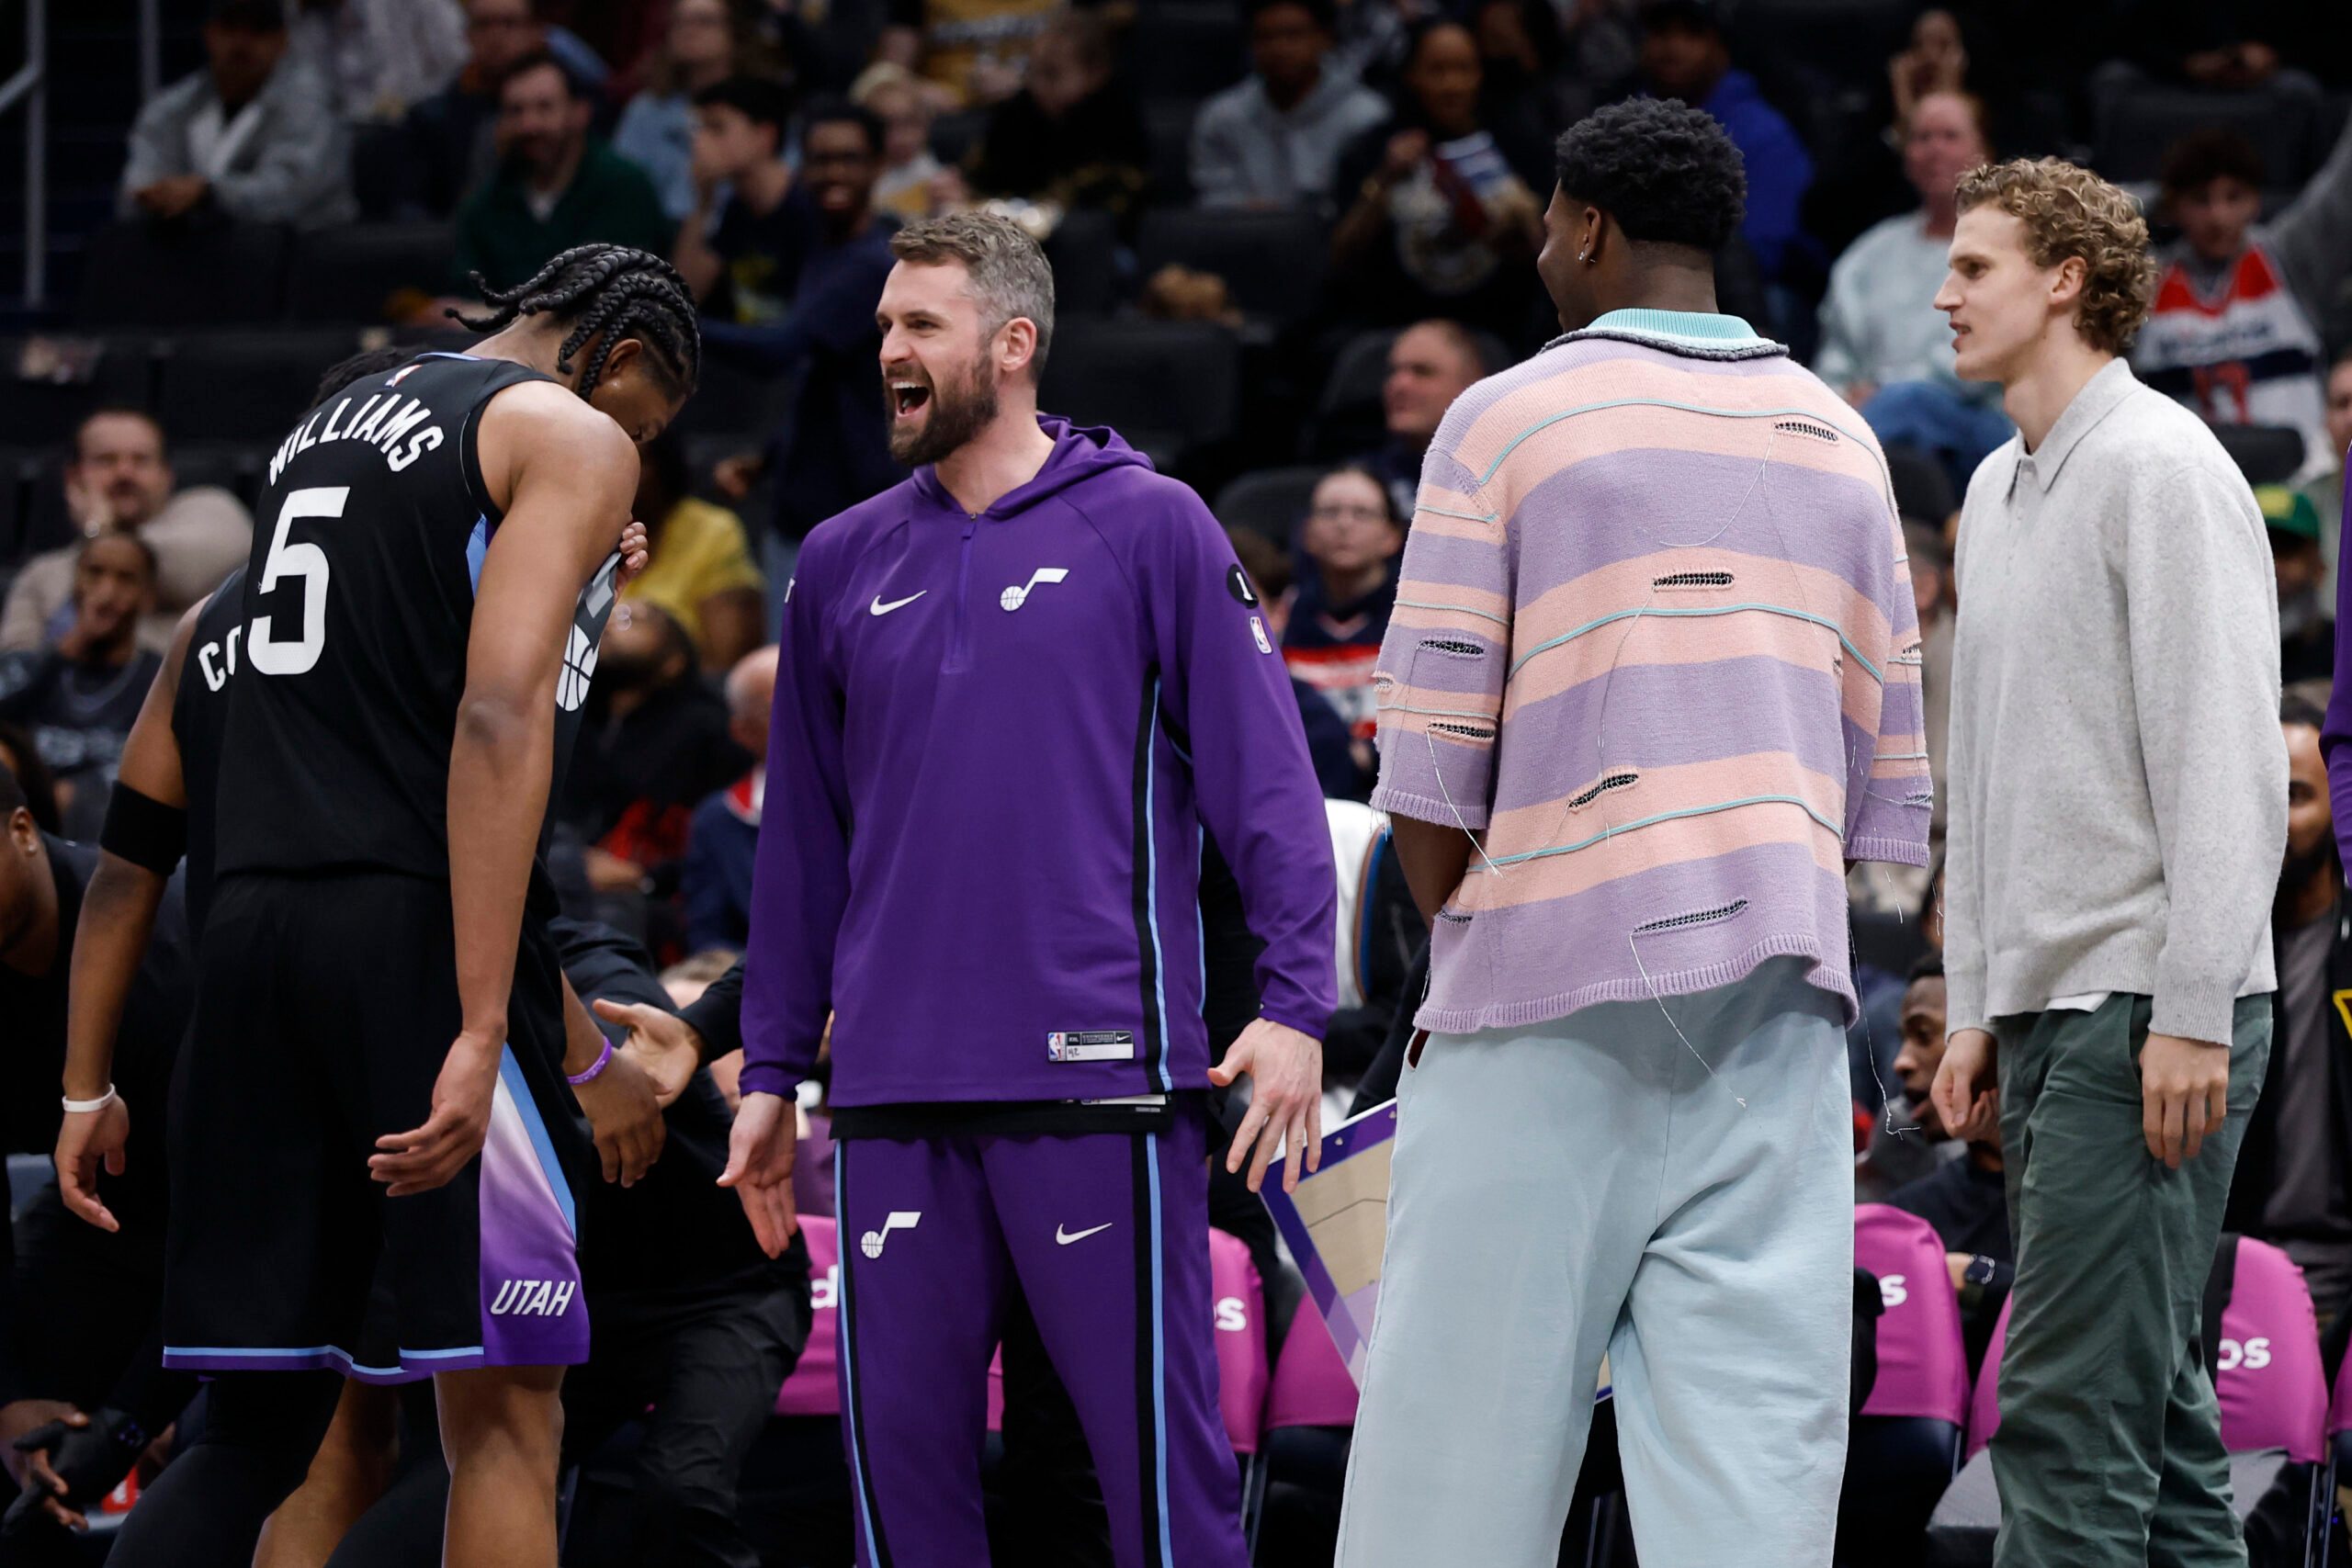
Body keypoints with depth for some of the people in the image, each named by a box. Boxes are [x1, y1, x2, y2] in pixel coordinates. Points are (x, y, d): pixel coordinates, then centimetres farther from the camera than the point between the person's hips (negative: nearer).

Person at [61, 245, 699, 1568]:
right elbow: (499, 723, -15)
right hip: (422, 935, -7)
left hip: (253, 920, 7)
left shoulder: (325, 428, 25)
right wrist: (483, 1035, -22)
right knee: (503, 1414, -3)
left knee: (256, 1429, 9)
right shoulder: (574, 438, 0)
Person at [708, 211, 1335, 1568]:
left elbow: (1267, 778, -2)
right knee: (902, 1443, 4)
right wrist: (772, 1070, 17)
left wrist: (1294, 1005, -12)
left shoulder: (1151, 528, 2)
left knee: (1157, 1442, -6)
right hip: (894, 1097, 4)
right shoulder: (842, 565, 15)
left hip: (1098, 1078, -4)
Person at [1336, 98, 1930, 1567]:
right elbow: (1882, 777, 13)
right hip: (1776, 1003, 4)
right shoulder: (1841, 442, 14)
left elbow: (1431, 770, -4)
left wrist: (1460, 957, 8)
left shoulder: (1507, 422, -1)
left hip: (1546, 1004, -3)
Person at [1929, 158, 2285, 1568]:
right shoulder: (1998, 491, 18)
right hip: (2042, 1010, 9)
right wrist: (1975, 1007, 18)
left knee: (2068, 1414, -13)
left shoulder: (2161, 468, -9)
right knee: (2148, 1405, 10)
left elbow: (2229, 761, -15)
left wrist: (2193, 1015, -19)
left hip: (2143, 1007, -9)